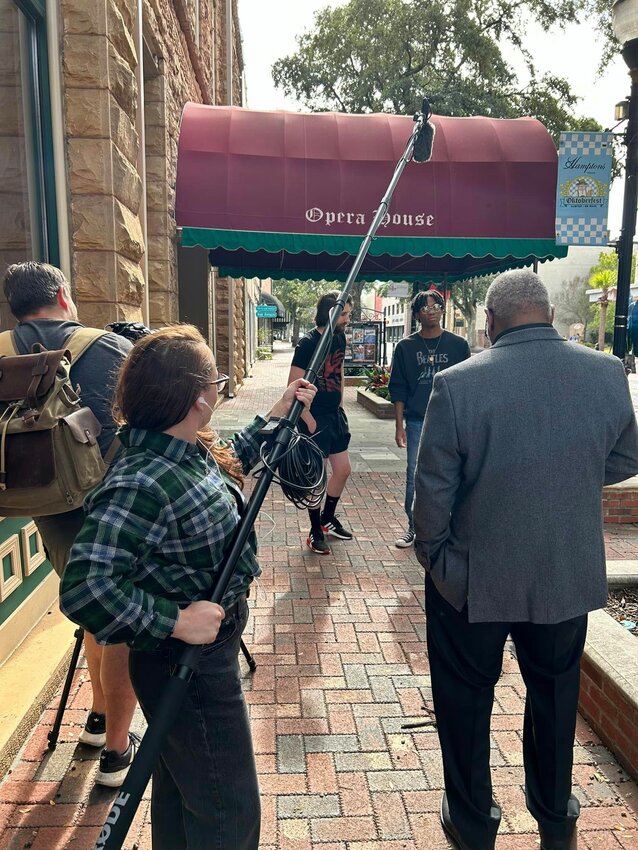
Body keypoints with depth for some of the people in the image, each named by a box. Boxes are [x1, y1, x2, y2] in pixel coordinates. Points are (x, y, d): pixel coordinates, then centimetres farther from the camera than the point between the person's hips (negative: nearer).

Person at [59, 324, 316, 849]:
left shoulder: (189, 451, -4)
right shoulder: (141, 483, -32)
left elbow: (229, 462, 18)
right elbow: (85, 589, -34)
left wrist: (275, 417, 15)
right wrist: (175, 622, -28)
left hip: (208, 644, 9)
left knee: (183, 782, 31)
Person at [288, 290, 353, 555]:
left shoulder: (340, 338, 5)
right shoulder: (307, 343, -18)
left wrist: (341, 405, 13)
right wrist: (309, 420, -18)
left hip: (335, 415, 8)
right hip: (315, 418, -8)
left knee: (343, 470, 15)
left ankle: (328, 519, 35)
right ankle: (316, 532, 19)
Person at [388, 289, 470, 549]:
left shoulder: (458, 345, 4)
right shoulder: (406, 347, 4)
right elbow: (398, 389, 5)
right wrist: (399, 425, -1)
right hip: (417, 422, 0)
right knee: (414, 478, 4)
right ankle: (413, 527, 19)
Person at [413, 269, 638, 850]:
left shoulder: (458, 384, -22)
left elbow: (432, 490, -16)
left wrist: (433, 556, 1)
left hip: (472, 581, -3)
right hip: (569, 577, 4)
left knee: (466, 698, 19)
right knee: (555, 693, 26)